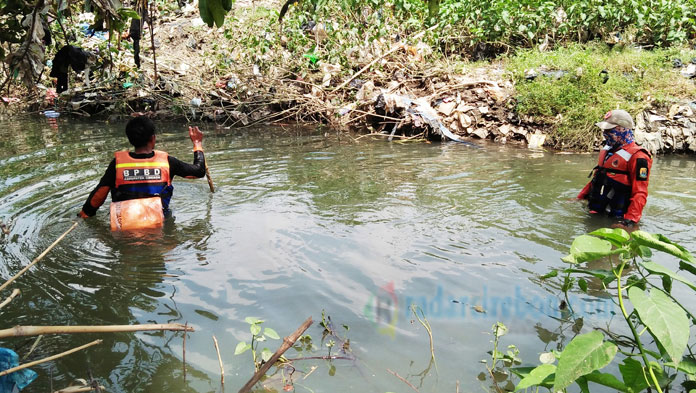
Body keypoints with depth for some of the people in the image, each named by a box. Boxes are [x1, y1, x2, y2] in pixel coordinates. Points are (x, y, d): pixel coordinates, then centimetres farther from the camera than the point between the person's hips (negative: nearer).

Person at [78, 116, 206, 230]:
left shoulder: (118, 163, -3)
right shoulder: (166, 161, -4)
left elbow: (98, 195, 4)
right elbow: (199, 171, 8)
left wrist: (84, 214, 22)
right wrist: (197, 143, 23)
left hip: (122, 228, -1)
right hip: (158, 226, 1)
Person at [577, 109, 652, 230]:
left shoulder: (637, 157, -12)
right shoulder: (607, 150, 15)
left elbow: (640, 194, -17)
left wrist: (630, 221, -27)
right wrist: (579, 198, 26)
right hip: (595, 211, 7)